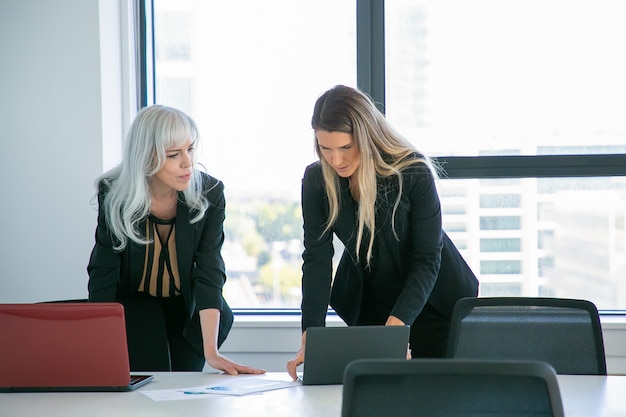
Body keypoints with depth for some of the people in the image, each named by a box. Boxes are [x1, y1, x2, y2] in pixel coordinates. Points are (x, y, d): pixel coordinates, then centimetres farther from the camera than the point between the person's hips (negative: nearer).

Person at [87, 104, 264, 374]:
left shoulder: (209, 193, -20)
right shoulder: (114, 194, -21)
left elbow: (208, 273, -23)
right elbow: (103, 272, -17)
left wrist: (211, 352, -32)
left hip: (187, 310, 1)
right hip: (133, 307, -1)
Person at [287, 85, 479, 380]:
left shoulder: (414, 173, -26)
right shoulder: (316, 180, -16)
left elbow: (427, 260, -25)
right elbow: (317, 259, -18)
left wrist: (394, 327, -38)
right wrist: (310, 337, -30)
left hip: (433, 300, -3)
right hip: (366, 299, 3)